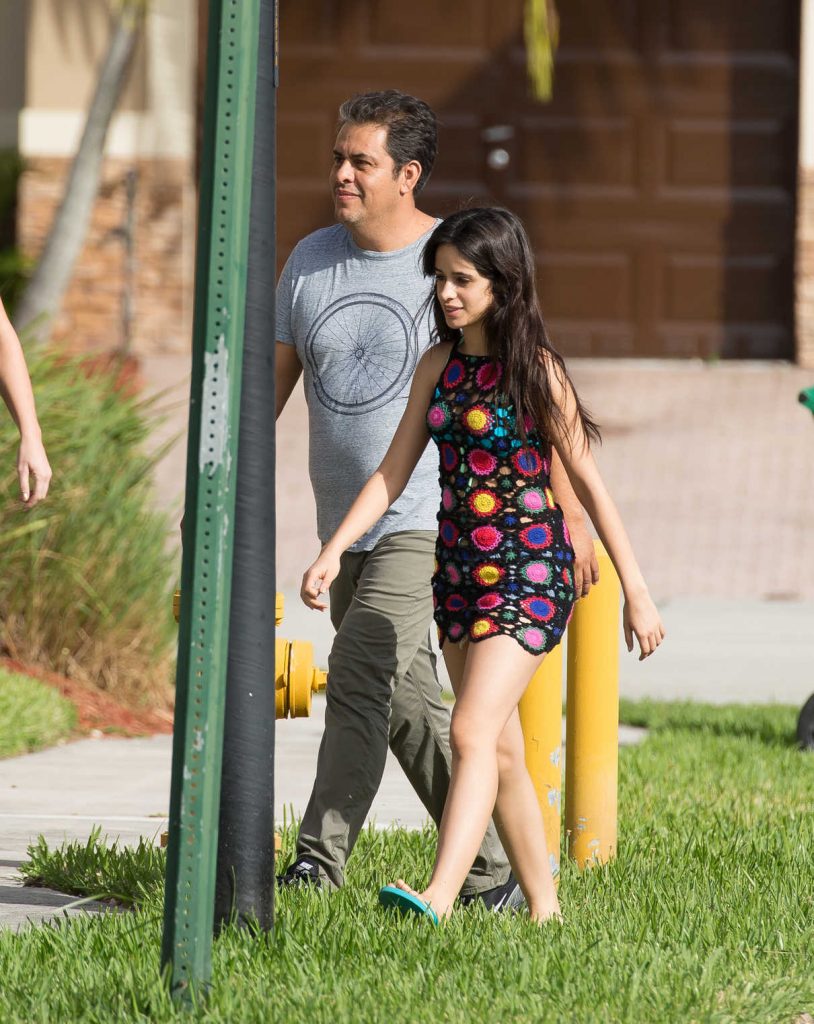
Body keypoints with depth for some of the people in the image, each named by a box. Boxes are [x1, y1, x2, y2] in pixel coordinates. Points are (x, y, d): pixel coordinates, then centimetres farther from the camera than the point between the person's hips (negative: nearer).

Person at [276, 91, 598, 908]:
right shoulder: (310, 260, 9)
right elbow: (271, 383, 14)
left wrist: (570, 512, -4)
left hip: (429, 521, -6)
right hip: (344, 527, 6)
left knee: (358, 676, -19)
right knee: (406, 703, 9)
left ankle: (316, 864, -18)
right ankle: (490, 872, 19)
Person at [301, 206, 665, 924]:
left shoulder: (535, 370, -9)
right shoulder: (440, 366, 9)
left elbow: (589, 484, -5)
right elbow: (393, 472, 10)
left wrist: (636, 593, -4)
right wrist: (333, 552, -2)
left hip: (528, 569, -7)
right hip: (459, 569, 7)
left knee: (473, 732, -20)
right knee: (502, 750, 10)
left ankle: (438, 899, -32)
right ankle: (543, 907, 18)